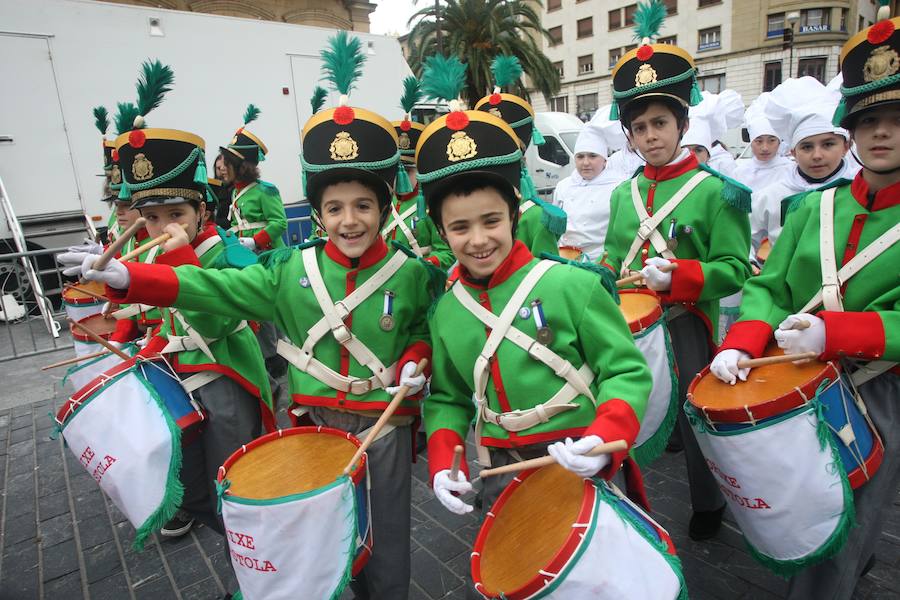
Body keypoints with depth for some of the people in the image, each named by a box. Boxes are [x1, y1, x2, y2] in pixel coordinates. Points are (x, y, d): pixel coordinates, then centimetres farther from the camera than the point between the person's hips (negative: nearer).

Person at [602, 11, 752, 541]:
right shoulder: (625, 193, 9)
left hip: (685, 324, -4)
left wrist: (677, 275, -23)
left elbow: (735, 269, -10)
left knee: (695, 416, 6)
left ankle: (709, 503, 33)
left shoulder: (715, 191, -7)